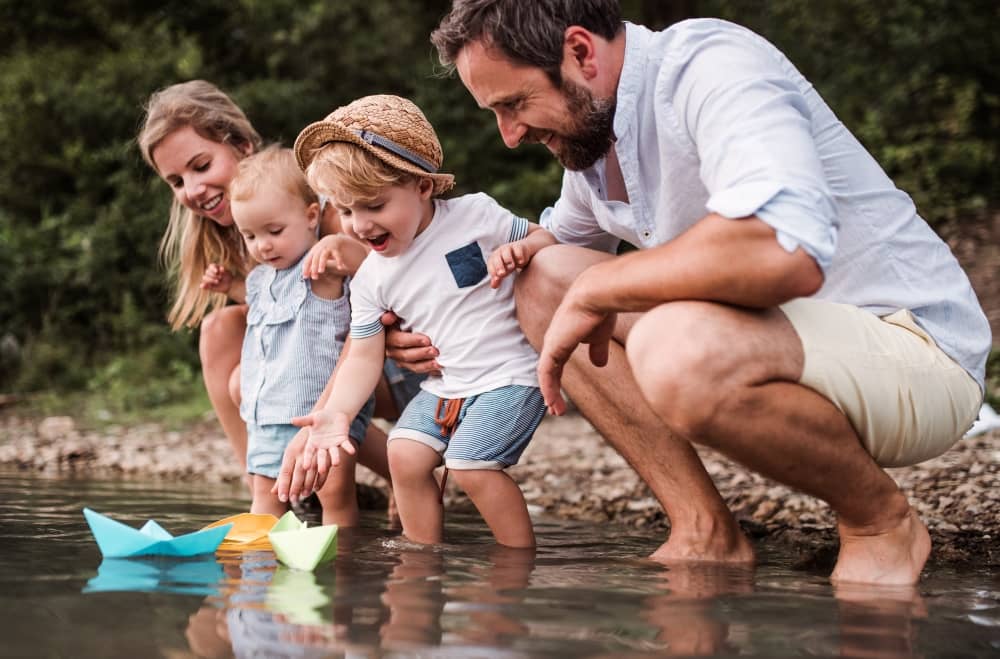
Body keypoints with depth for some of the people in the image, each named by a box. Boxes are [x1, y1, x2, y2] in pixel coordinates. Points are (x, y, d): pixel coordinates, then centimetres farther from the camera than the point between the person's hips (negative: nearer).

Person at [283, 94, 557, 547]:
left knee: (469, 464, -19)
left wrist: (519, 250, -25)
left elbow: (545, 236, -1)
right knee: (405, 454, -8)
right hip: (444, 386, 6)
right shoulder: (371, 280, -1)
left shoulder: (475, 215, -11)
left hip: (509, 374, -6)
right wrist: (337, 413, -18)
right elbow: (364, 355, -1)